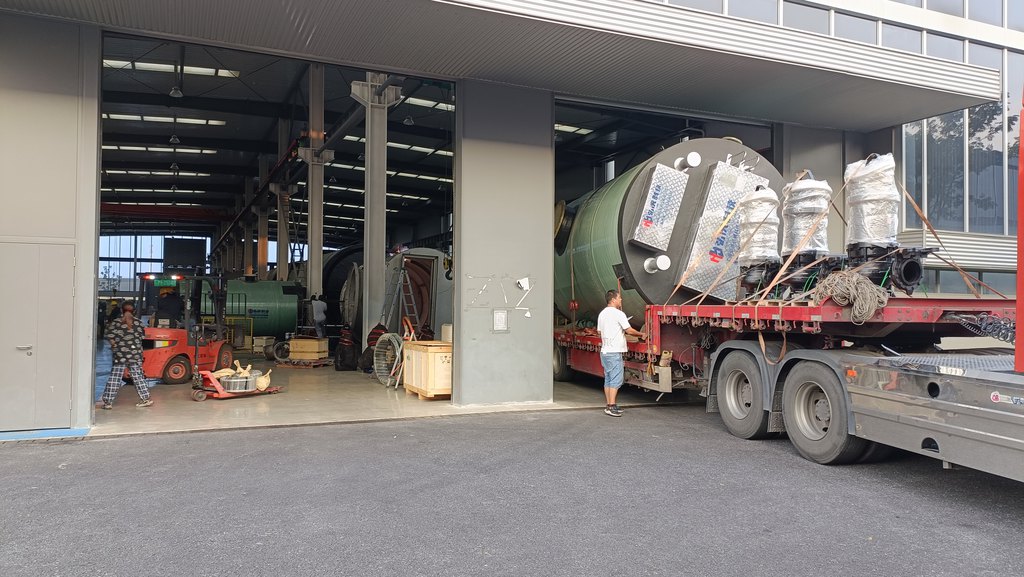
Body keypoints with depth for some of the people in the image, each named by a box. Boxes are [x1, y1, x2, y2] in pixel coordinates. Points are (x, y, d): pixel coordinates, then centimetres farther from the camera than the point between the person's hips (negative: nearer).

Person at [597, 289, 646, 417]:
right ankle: (611, 407, -9)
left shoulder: (602, 314, 13)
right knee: (615, 380, -7)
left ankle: (609, 405, 15)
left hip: (604, 351, 9)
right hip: (614, 353, -9)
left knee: (608, 380, 11)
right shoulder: (618, 314, -12)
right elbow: (629, 330, -10)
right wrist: (642, 335, 6)